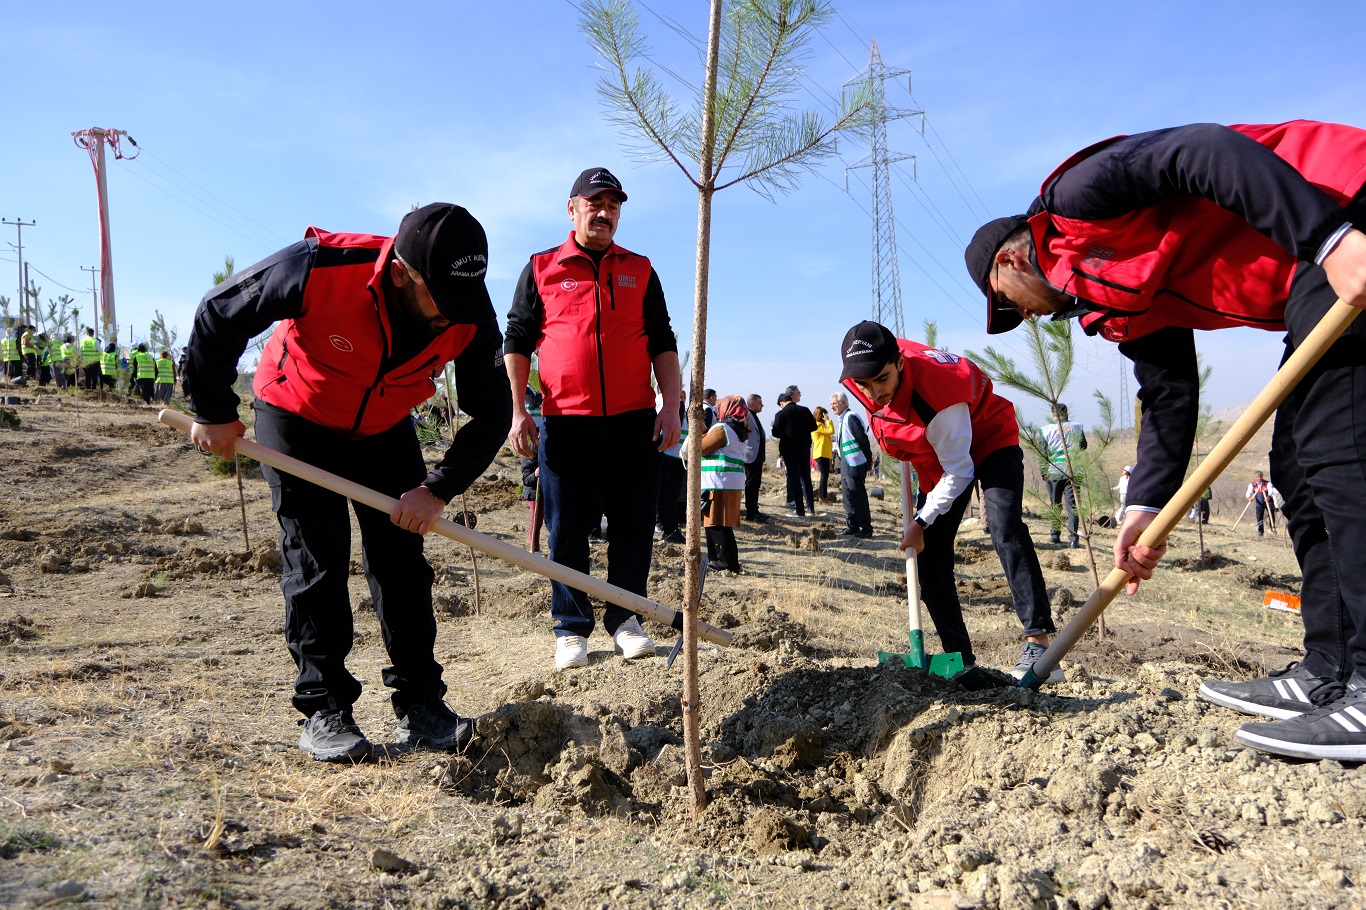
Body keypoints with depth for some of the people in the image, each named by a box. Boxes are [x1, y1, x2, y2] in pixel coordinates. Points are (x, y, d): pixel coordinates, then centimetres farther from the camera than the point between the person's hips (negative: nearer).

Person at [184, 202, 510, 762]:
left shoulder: (471, 313, -26)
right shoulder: (319, 268, -35)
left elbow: (491, 413, -16)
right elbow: (217, 316, -19)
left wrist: (439, 488, -26)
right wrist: (215, 415, -11)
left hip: (386, 430, 3)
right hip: (296, 421, -2)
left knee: (402, 559, -1)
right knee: (315, 562, -6)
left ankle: (419, 705, 7)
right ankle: (323, 710, 6)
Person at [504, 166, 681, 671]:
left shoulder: (640, 270, 15)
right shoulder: (541, 268, 10)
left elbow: (662, 343, 13)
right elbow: (516, 341, 7)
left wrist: (671, 405, 2)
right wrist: (517, 411, -2)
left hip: (634, 420, 2)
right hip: (566, 420, -1)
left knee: (633, 525, 5)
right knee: (568, 530, 3)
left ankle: (625, 618, 19)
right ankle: (572, 628, 15)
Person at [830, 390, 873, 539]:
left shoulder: (851, 418, -15)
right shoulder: (841, 419, 15)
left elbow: (863, 440, -18)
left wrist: (868, 461, -15)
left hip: (855, 465, -10)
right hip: (846, 465, 10)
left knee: (858, 496, -6)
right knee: (848, 494, 12)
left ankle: (866, 528, 1)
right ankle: (852, 526, 20)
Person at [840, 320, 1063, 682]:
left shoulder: (937, 396, -39)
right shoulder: (865, 377, -21)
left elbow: (958, 472, -29)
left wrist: (921, 523, -25)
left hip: (990, 439, -6)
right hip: (937, 455, 7)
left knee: (1006, 530, -29)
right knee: (930, 555, -1)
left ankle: (1038, 642, -27)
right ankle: (959, 657, 6)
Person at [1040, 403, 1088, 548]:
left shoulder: (1046, 430, -4)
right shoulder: (1076, 428, -1)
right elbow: (1083, 447, 14)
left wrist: (1043, 473, 7)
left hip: (1053, 472, 0)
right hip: (1072, 471, 0)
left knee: (1055, 504, 13)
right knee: (1072, 504, 0)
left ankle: (1055, 535, 18)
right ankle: (1074, 538, -9)